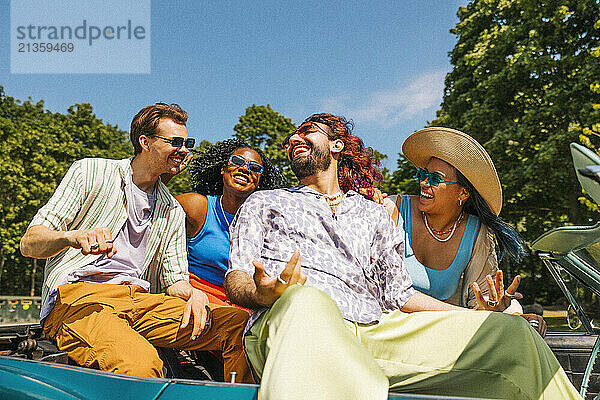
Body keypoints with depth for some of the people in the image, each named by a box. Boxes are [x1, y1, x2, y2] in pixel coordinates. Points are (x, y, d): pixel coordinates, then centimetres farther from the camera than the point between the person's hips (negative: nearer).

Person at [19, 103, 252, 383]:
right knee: (139, 361, -39)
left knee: (239, 324, -20)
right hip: (77, 295, -5)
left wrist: (192, 293, -8)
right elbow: (28, 244, 0)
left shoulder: (173, 211, 21)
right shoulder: (90, 172, 7)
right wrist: (72, 236, -24)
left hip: (141, 300, 5)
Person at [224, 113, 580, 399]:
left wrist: (481, 315, 11)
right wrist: (264, 295, -15)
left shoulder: (374, 214, 30)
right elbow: (236, 279, 10)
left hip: (375, 329, 3)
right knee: (307, 301, -42)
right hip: (287, 318, -2)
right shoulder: (264, 203, 24)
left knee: (512, 334, -11)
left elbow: (398, 294, 22)